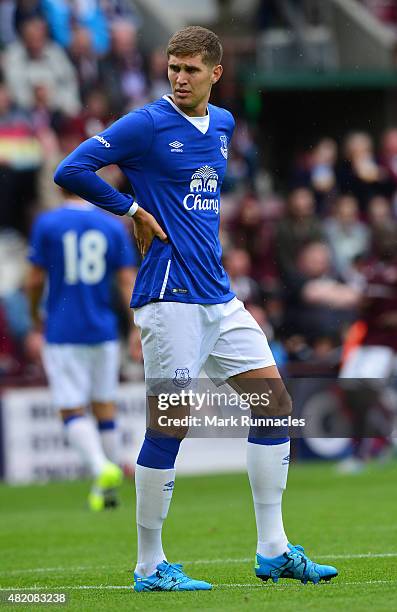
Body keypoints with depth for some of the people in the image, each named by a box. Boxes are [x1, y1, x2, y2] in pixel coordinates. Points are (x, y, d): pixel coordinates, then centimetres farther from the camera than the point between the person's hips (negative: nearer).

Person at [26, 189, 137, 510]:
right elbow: (128, 281, -1)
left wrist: (34, 312, 15)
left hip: (62, 331, -3)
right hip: (103, 332, 3)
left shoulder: (46, 223, -5)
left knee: (71, 409, -1)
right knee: (105, 406, 14)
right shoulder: (113, 226, 3)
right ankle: (108, 487, 18)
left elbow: (35, 280, -3)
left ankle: (102, 468, -26)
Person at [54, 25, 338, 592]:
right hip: (170, 296, -8)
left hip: (219, 298, 8)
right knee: (170, 425, -7)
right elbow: (71, 171, -13)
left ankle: (273, 550, 12)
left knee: (275, 400, 6)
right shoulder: (146, 124, -9)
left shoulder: (223, 124, 13)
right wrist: (133, 210, -10)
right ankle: (150, 566, 3)